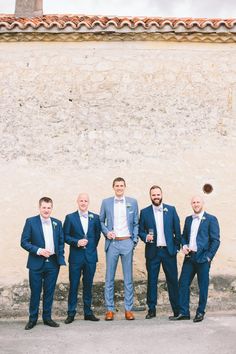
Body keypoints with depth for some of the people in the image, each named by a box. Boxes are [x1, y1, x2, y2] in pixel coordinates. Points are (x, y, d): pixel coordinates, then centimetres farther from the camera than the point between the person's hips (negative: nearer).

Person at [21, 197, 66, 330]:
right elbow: (24, 242, -5)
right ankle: (33, 319, 20)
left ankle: (47, 317, 22)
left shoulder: (57, 223, 7)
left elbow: (61, 242, 12)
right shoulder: (31, 222, -3)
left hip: (53, 263, 3)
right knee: (35, 292, 5)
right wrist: (38, 250, -16)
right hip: (36, 263, -2)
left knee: (49, 292, 9)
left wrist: (60, 257, 1)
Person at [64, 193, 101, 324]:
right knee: (73, 286, 3)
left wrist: (92, 247, 4)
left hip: (91, 256, 2)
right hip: (75, 256, -2)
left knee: (88, 285, 10)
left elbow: (98, 234, 12)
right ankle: (71, 313, 14)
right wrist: (76, 242, -14)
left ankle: (88, 312, 20)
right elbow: (65, 236, -1)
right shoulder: (70, 217, 1)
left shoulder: (95, 217, 7)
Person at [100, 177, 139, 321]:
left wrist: (135, 240, 1)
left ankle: (129, 309, 12)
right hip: (112, 243, 0)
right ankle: (110, 309, 10)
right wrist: (106, 232, -6)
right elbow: (101, 221, 11)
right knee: (109, 278, 2)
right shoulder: (106, 202, 6)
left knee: (128, 277, 4)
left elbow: (136, 223, 9)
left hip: (127, 242, 0)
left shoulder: (133, 202, 7)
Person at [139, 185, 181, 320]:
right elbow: (140, 230, 6)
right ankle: (152, 310, 16)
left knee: (173, 280, 3)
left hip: (169, 250, 0)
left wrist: (177, 246, 3)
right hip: (152, 251, 0)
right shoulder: (144, 212, 4)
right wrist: (145, 237, -14)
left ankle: (177, 310, 13)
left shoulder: (171, 209, 5)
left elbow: (177, 229, 6)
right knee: (152, 281, 5)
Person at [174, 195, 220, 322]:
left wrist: (209, 256, -11)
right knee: (183, 283, 3)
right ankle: (184, 312, 11)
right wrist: (184, 246, 1)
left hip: (202, 258, -5)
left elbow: (215, 240, -5)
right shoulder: (188, 219, 14)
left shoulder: (211, 219, -2)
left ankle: (200, 313, 17)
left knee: (203, 286, 3)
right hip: (189, 257, 5)